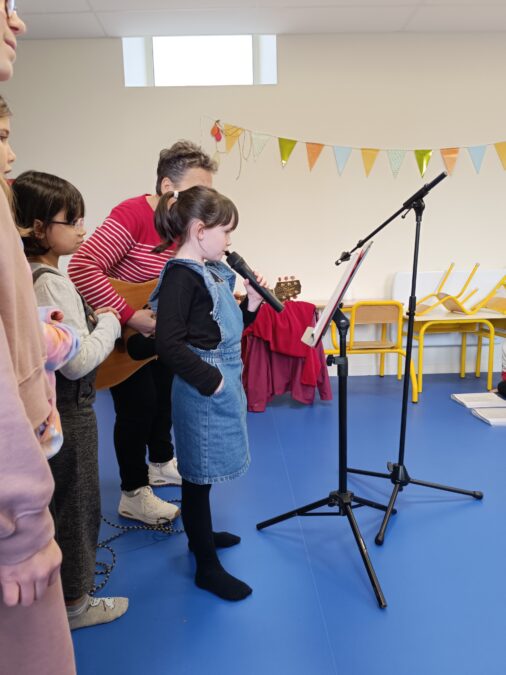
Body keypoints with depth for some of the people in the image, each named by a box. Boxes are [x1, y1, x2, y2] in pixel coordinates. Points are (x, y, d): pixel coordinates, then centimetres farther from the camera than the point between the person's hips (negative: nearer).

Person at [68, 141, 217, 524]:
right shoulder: (133, 214, -26)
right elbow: (82, 267, -36)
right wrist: (129, 315, -37)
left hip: (163, 332, 8)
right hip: (123, 337, -7)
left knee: (163, 398, 21)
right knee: (138, 406, 1)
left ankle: (161, 463, 45)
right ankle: (134, 495, 20)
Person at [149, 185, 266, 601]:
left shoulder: (212, 270, 10)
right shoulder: (181, 275, -18)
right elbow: (168, 344, -24)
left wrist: (251, 303, 2)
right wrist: (209, 379, -19)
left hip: (225, 379, 9)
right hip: (204, 387, -9)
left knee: (206, 472, 23)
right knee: (199, 475, 4)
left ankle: (202, 534, 43)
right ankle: (207, 568, 18)